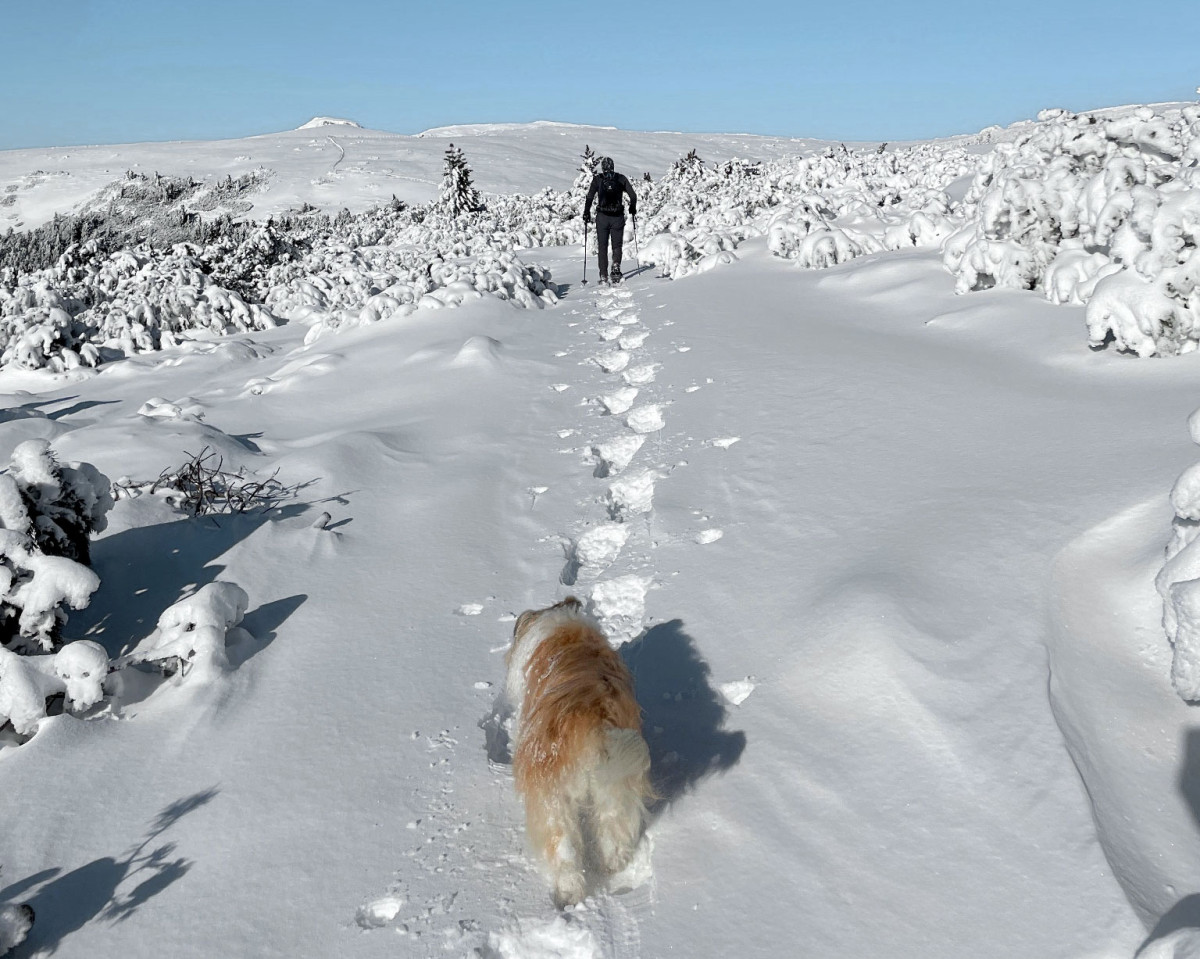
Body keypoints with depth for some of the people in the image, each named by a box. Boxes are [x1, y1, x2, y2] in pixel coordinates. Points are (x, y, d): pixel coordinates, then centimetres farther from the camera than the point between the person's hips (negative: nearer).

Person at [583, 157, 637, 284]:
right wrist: (632, 208, 18)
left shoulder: (597, 179, -1)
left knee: (602, 247, 9)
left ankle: (603, 276, 3)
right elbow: (633, 195, 1)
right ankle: (616, 266, -13)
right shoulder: (621, 178, 2)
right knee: (617, 245, 12)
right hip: (618, 217, 0)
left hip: (602, 217, 0)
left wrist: (586, 213, 5)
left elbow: (589, 198, -6)